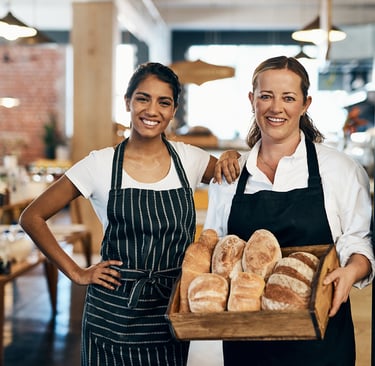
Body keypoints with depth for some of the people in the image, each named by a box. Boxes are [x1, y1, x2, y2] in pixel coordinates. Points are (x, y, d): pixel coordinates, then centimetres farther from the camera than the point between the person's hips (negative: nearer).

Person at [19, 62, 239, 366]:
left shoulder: (190, 159, -1)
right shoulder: (100, 164, -8)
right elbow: (32, 217, -2)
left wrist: (232, 157, -6)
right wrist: (76, 273, -6)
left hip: (173, 307, 2)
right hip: (114, 313, -2)